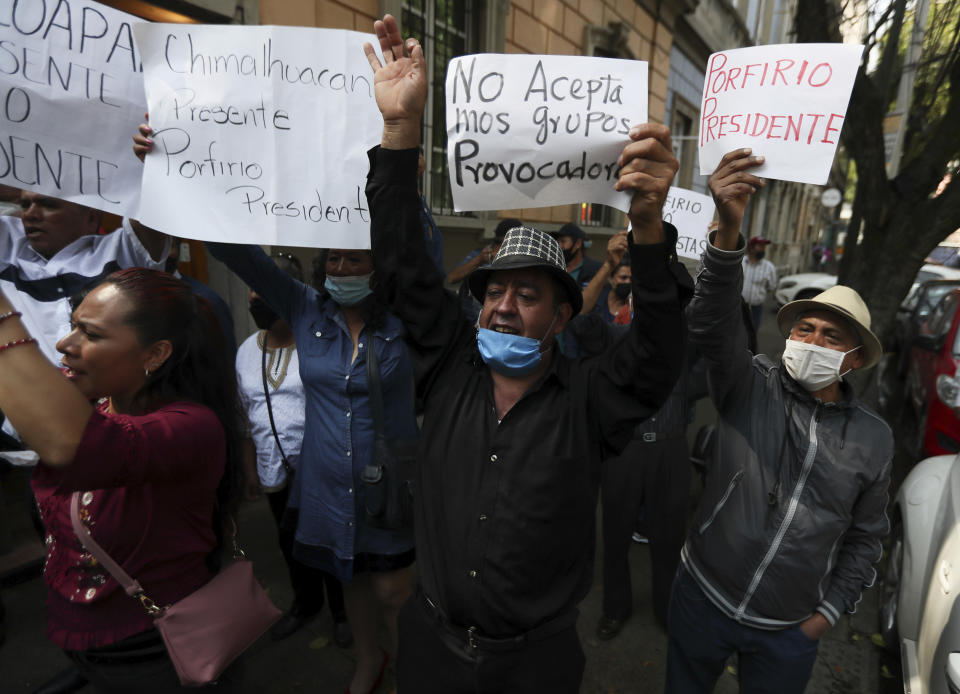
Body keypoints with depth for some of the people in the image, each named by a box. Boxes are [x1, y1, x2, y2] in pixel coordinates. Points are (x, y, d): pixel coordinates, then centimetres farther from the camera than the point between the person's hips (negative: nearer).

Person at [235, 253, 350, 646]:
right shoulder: (247, 351, 5)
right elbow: (245, 416, 10)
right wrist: (251, 471, 10)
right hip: (275, 471, 5)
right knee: (290, 542, 22)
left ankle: (342, 611, 36)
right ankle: (305, 603, 47)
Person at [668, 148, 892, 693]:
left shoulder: (874, 438, -4)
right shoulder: (752, 386, -12)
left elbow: (865, 535, 6)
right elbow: (714, 324, -32)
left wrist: (829, 613, 2)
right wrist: (729, 229, -45)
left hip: (789, 631, 1)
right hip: (702, 600, -1)